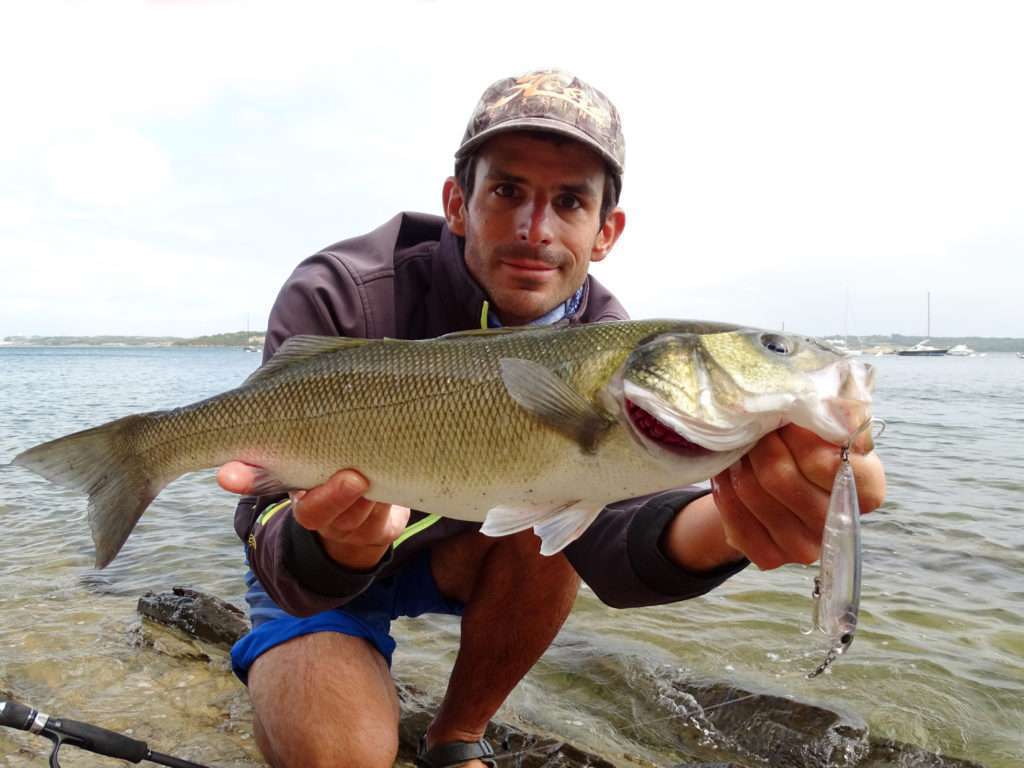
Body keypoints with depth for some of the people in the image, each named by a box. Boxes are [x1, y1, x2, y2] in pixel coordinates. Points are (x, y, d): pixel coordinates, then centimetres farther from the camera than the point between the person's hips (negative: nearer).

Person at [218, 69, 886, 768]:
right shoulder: (334, 301, -27)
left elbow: (609, 544, -31)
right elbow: (282, 567, -29)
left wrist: (719, 528, -53)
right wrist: (337, 544, -53)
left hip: (457, 558, 4)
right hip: (313, 575, -3)